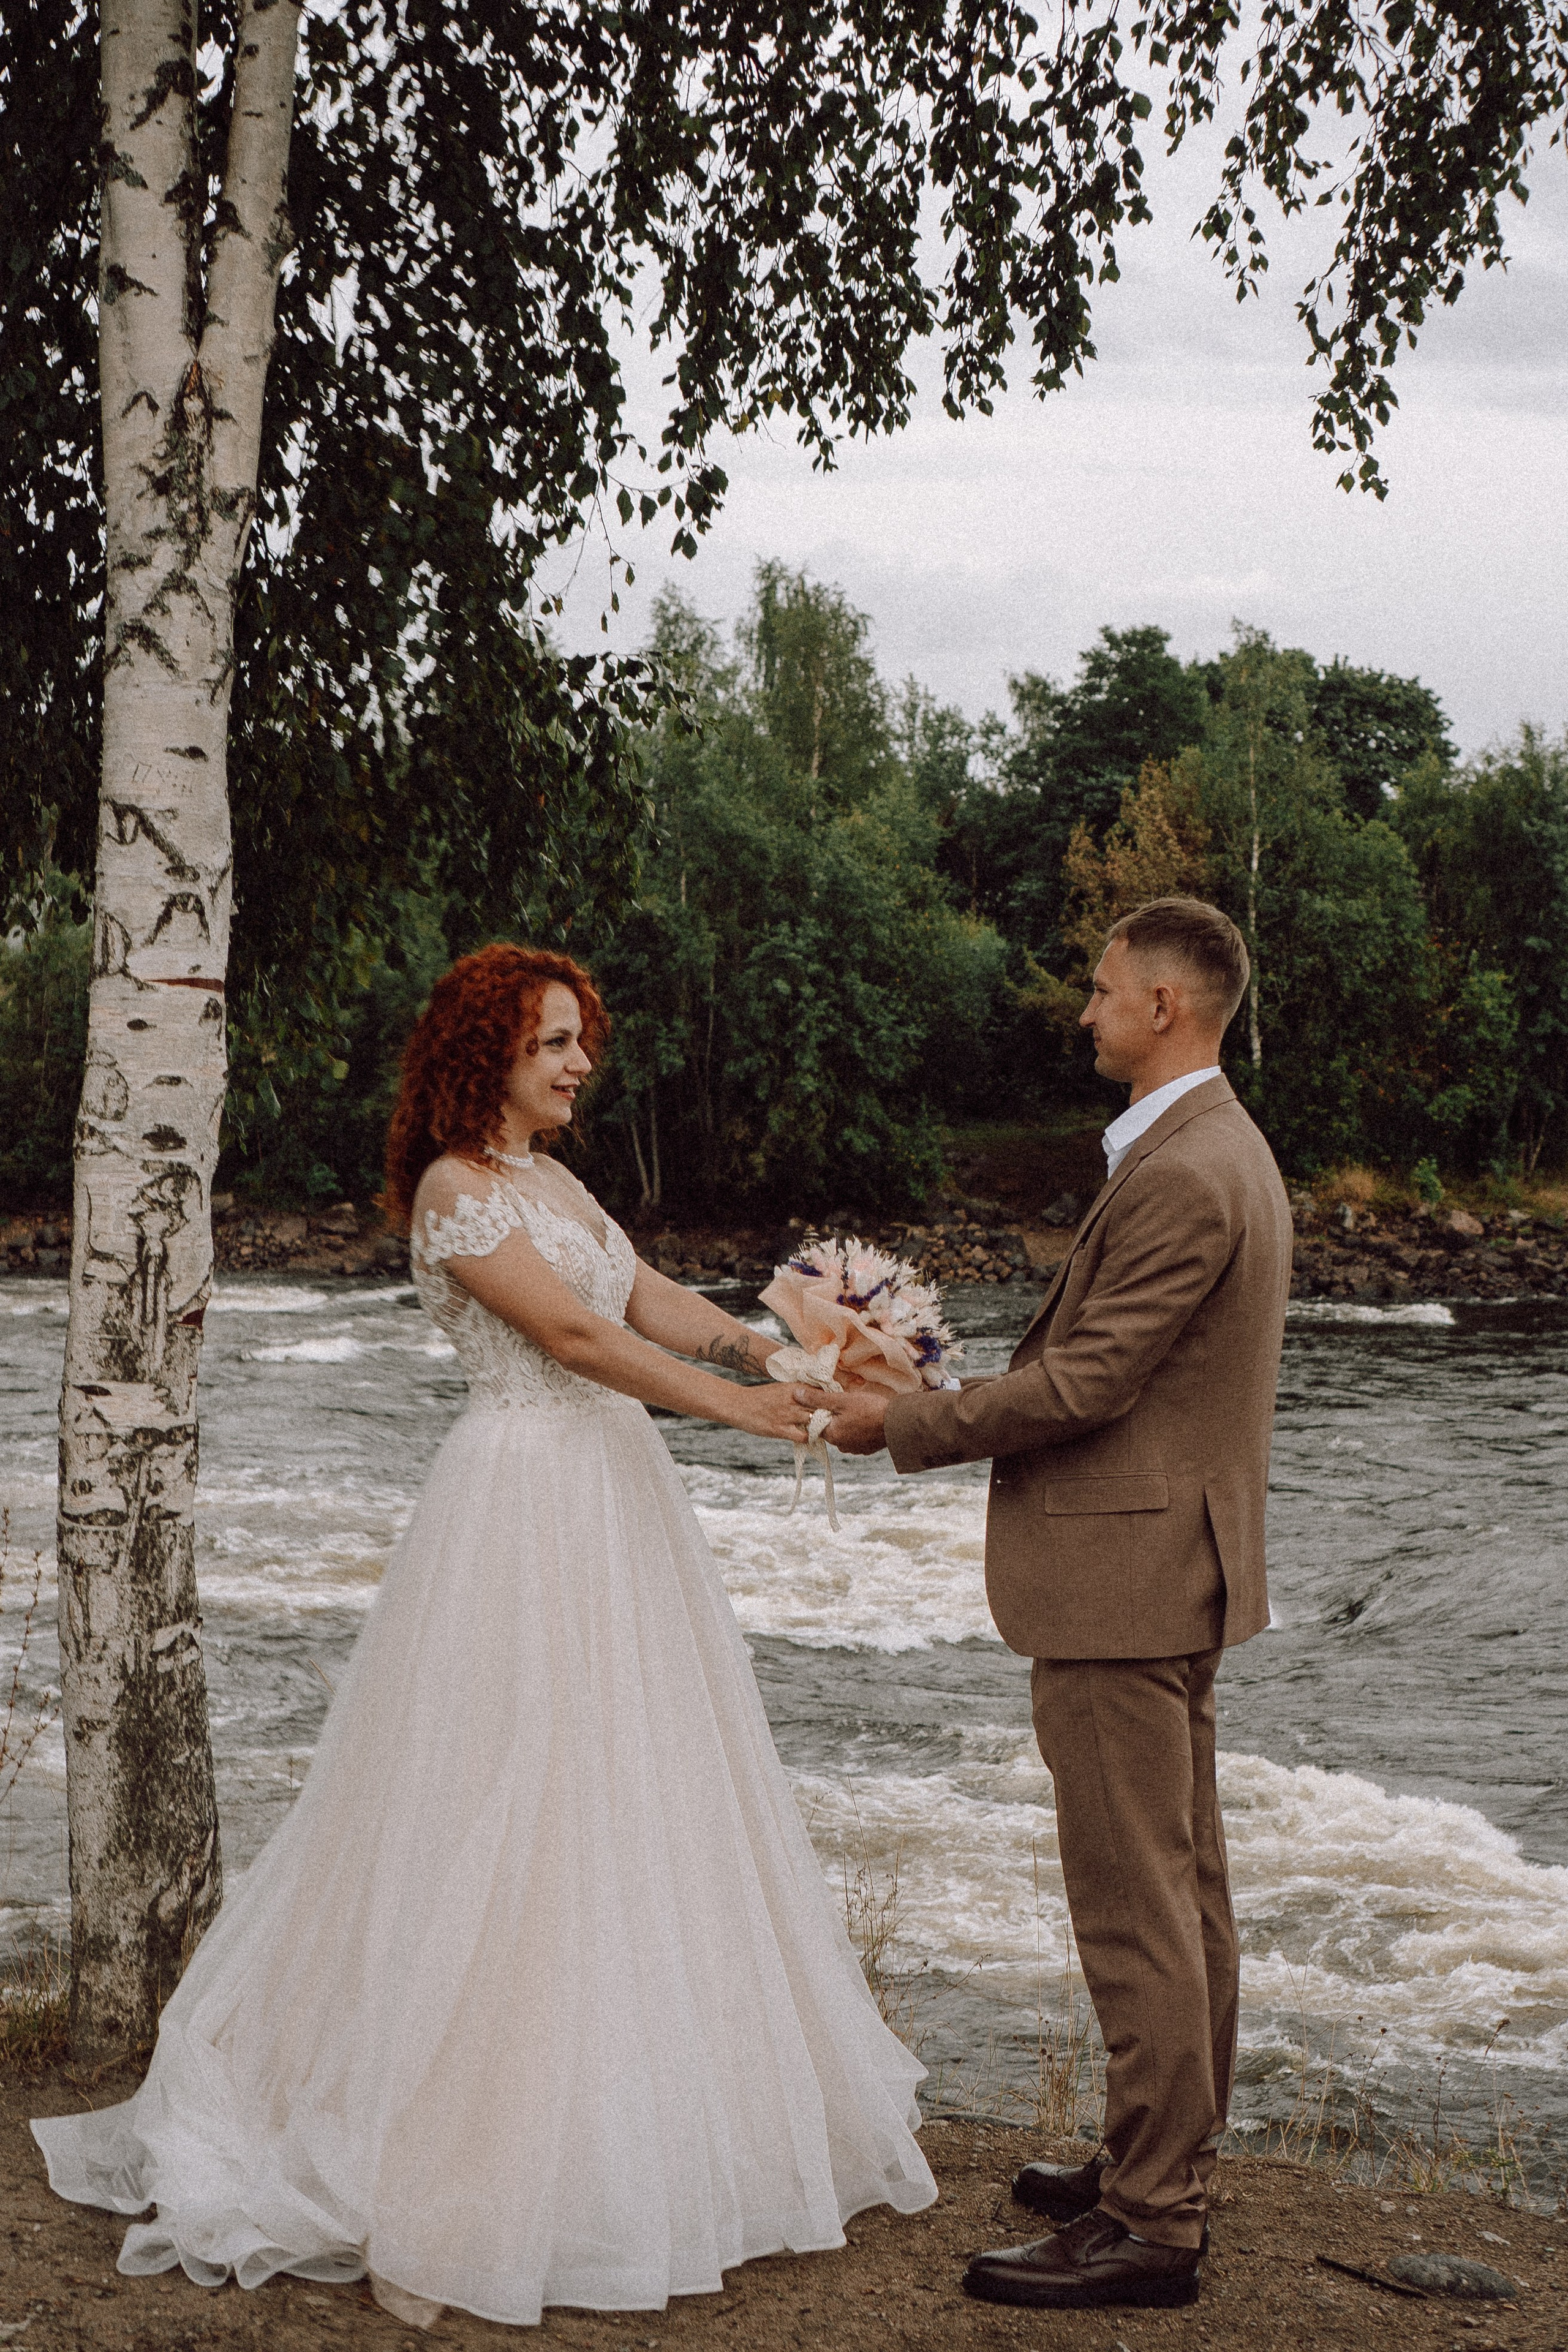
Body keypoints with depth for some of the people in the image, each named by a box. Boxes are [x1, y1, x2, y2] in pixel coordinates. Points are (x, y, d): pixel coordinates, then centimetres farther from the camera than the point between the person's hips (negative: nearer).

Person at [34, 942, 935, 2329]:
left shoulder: (555, 1180, 16)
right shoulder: (455, 1190, -11)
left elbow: (655, 1304, 7)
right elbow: (570, 1333, -19)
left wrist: (784, 1355, -6)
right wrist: (731, 1406, -22)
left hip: (616, 1495, 9)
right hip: (528, 1501, -9)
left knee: (635, 1788, 12)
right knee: (516, 1804, -6)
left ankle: (645, 2096, 23)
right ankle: (454, 2143, 4)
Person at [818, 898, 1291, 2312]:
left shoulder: (1182, 1176, -20)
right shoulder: (1224, 1152, 14)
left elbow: (1086, 1383, -21)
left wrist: (908, 1426, -11)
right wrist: (945, 1404, 14)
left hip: (1123, 1576, -11)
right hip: (1174, 1565, 11)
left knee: (1134, 1903, -5)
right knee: (1184, 1882, 17)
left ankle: (1150, 2224, 2)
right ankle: (1171, 2165, 28)